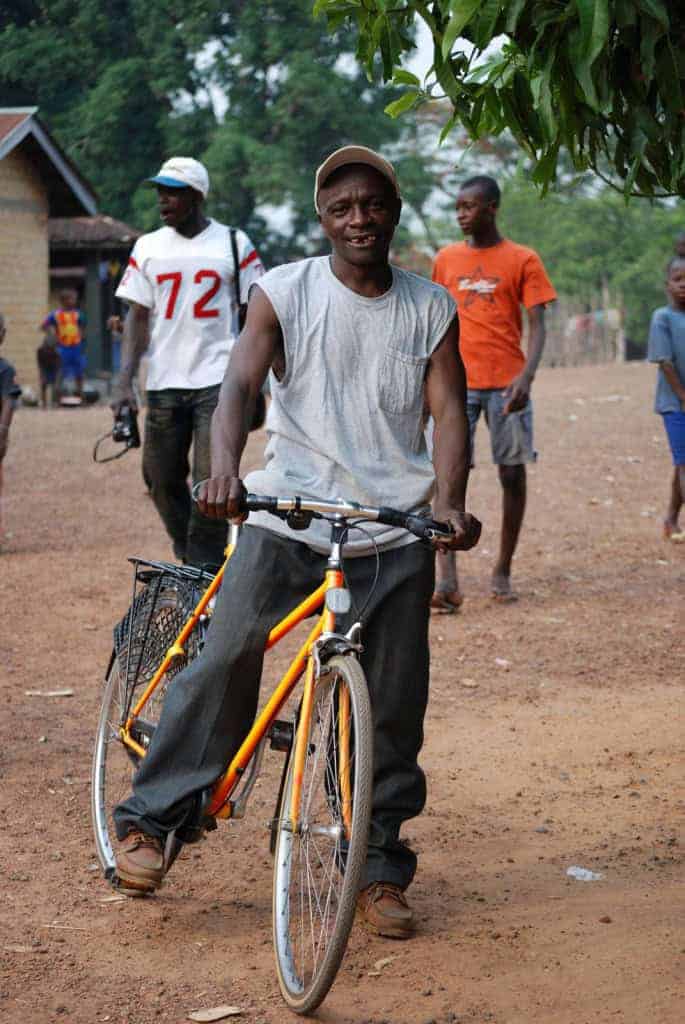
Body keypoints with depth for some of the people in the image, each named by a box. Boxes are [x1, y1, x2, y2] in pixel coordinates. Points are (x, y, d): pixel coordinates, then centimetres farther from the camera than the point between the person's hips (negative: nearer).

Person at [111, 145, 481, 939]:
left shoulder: (431, 309, 7)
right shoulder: (285, 292, 1)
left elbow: (449, 411, -1)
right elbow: (240, 382, -11)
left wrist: (449, 502, -19)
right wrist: (224, 467, -30)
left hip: (395, 532, 2)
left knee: (395, 708, 3)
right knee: (225, 656, -15)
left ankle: (381, 871, 17)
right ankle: (149, 818, -1)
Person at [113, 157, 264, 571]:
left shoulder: (233, 243, 2)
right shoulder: (148, 247, 9)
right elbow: (138, 315, 7)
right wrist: (125, 381, -3)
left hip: (218, 381, -3)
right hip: (164, 382, 3)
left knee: (211, 479, -11)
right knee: (163, 478, 4)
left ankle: (207, 572, -3)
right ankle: (187, 557, 22)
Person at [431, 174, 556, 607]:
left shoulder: (523, 260, 1)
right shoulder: (446, 259, 10)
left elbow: (537, 324, -4)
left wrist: (527, 374, -19)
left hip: (507, 384, -2)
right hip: (457, 384, 2)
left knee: (512, 473, 4)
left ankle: (503, 571, 17)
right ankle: (447, 580, -14)